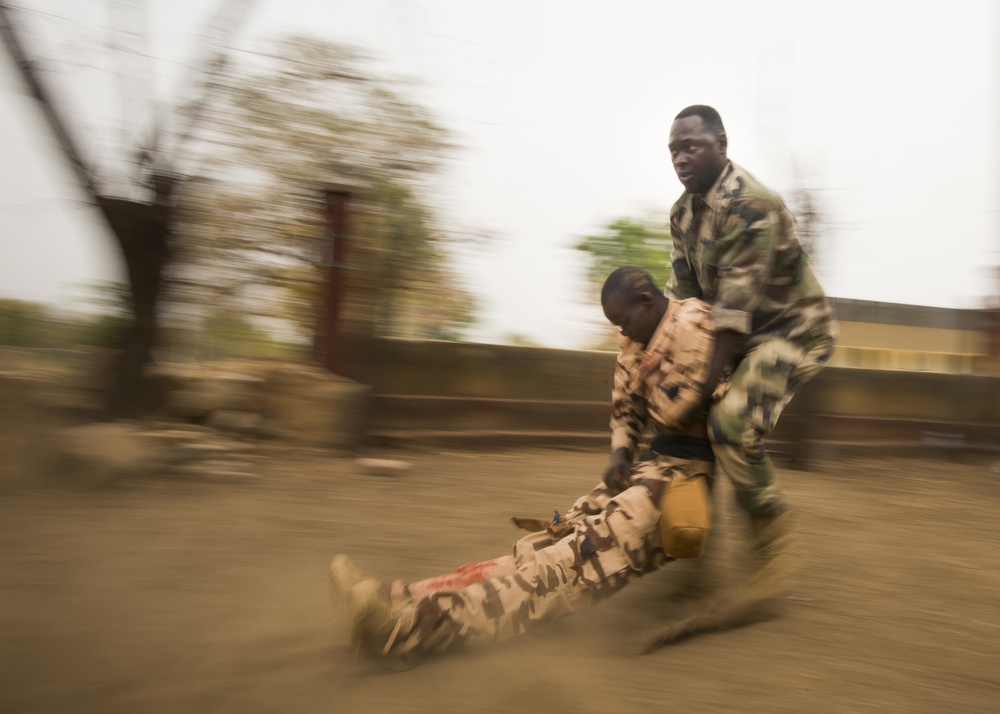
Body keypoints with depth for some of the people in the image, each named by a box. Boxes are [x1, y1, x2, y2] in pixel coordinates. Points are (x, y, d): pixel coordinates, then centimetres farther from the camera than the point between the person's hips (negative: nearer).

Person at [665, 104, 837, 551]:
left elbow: (736, 308, -28)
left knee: (731, 423, -27)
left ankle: (775, 542, -6)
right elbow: (682, 293, 1)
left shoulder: (750, 205, -26)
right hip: (746, 334, 9)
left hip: (794, 330, -9)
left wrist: (707, 383, -26)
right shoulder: (683, 212, 3)